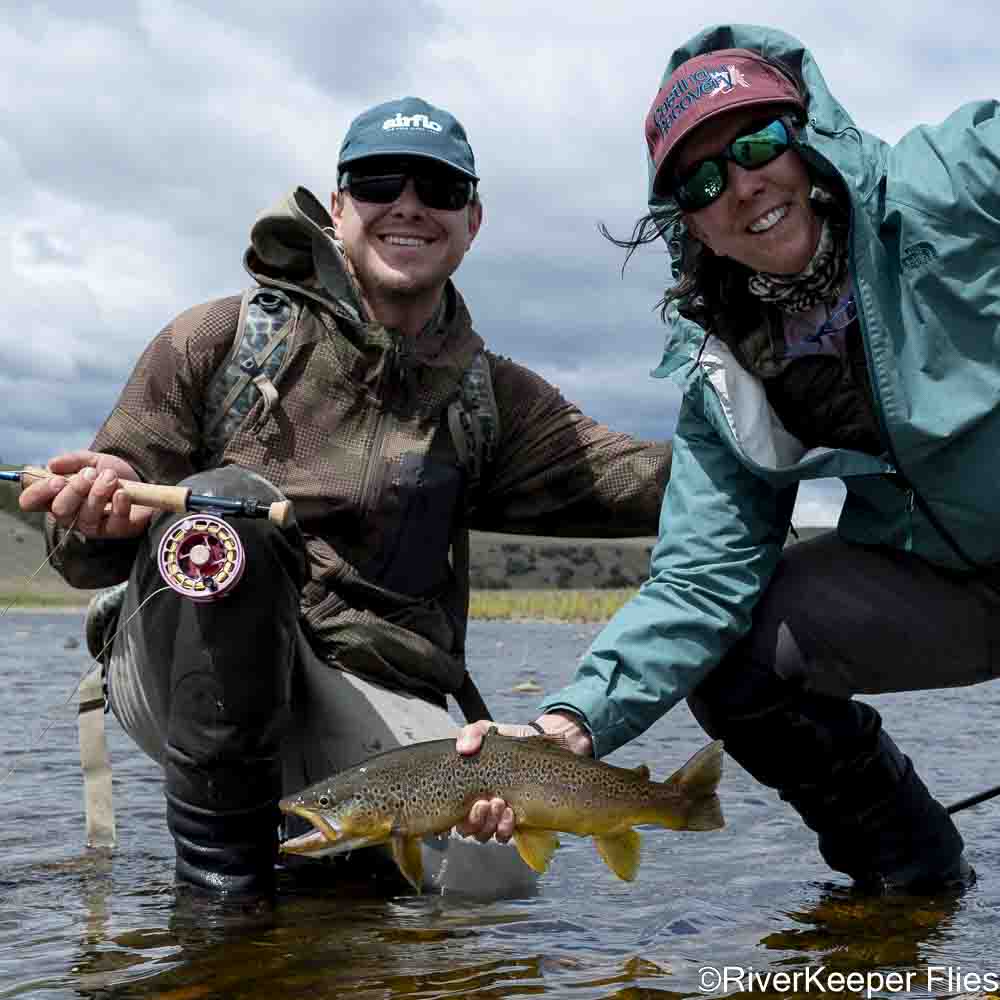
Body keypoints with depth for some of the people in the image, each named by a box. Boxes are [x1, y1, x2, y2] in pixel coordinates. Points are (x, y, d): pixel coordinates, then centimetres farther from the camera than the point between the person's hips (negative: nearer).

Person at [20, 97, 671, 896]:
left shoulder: (493, 399, 14)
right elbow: (86, 550, 3)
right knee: (225, 501, -32)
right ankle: (217, 857, -16)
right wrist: (101, 512, -21)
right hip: (185, 676, -2)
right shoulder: (223, 340, 3)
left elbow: (645, 481, 2)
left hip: (368, 694, 3)